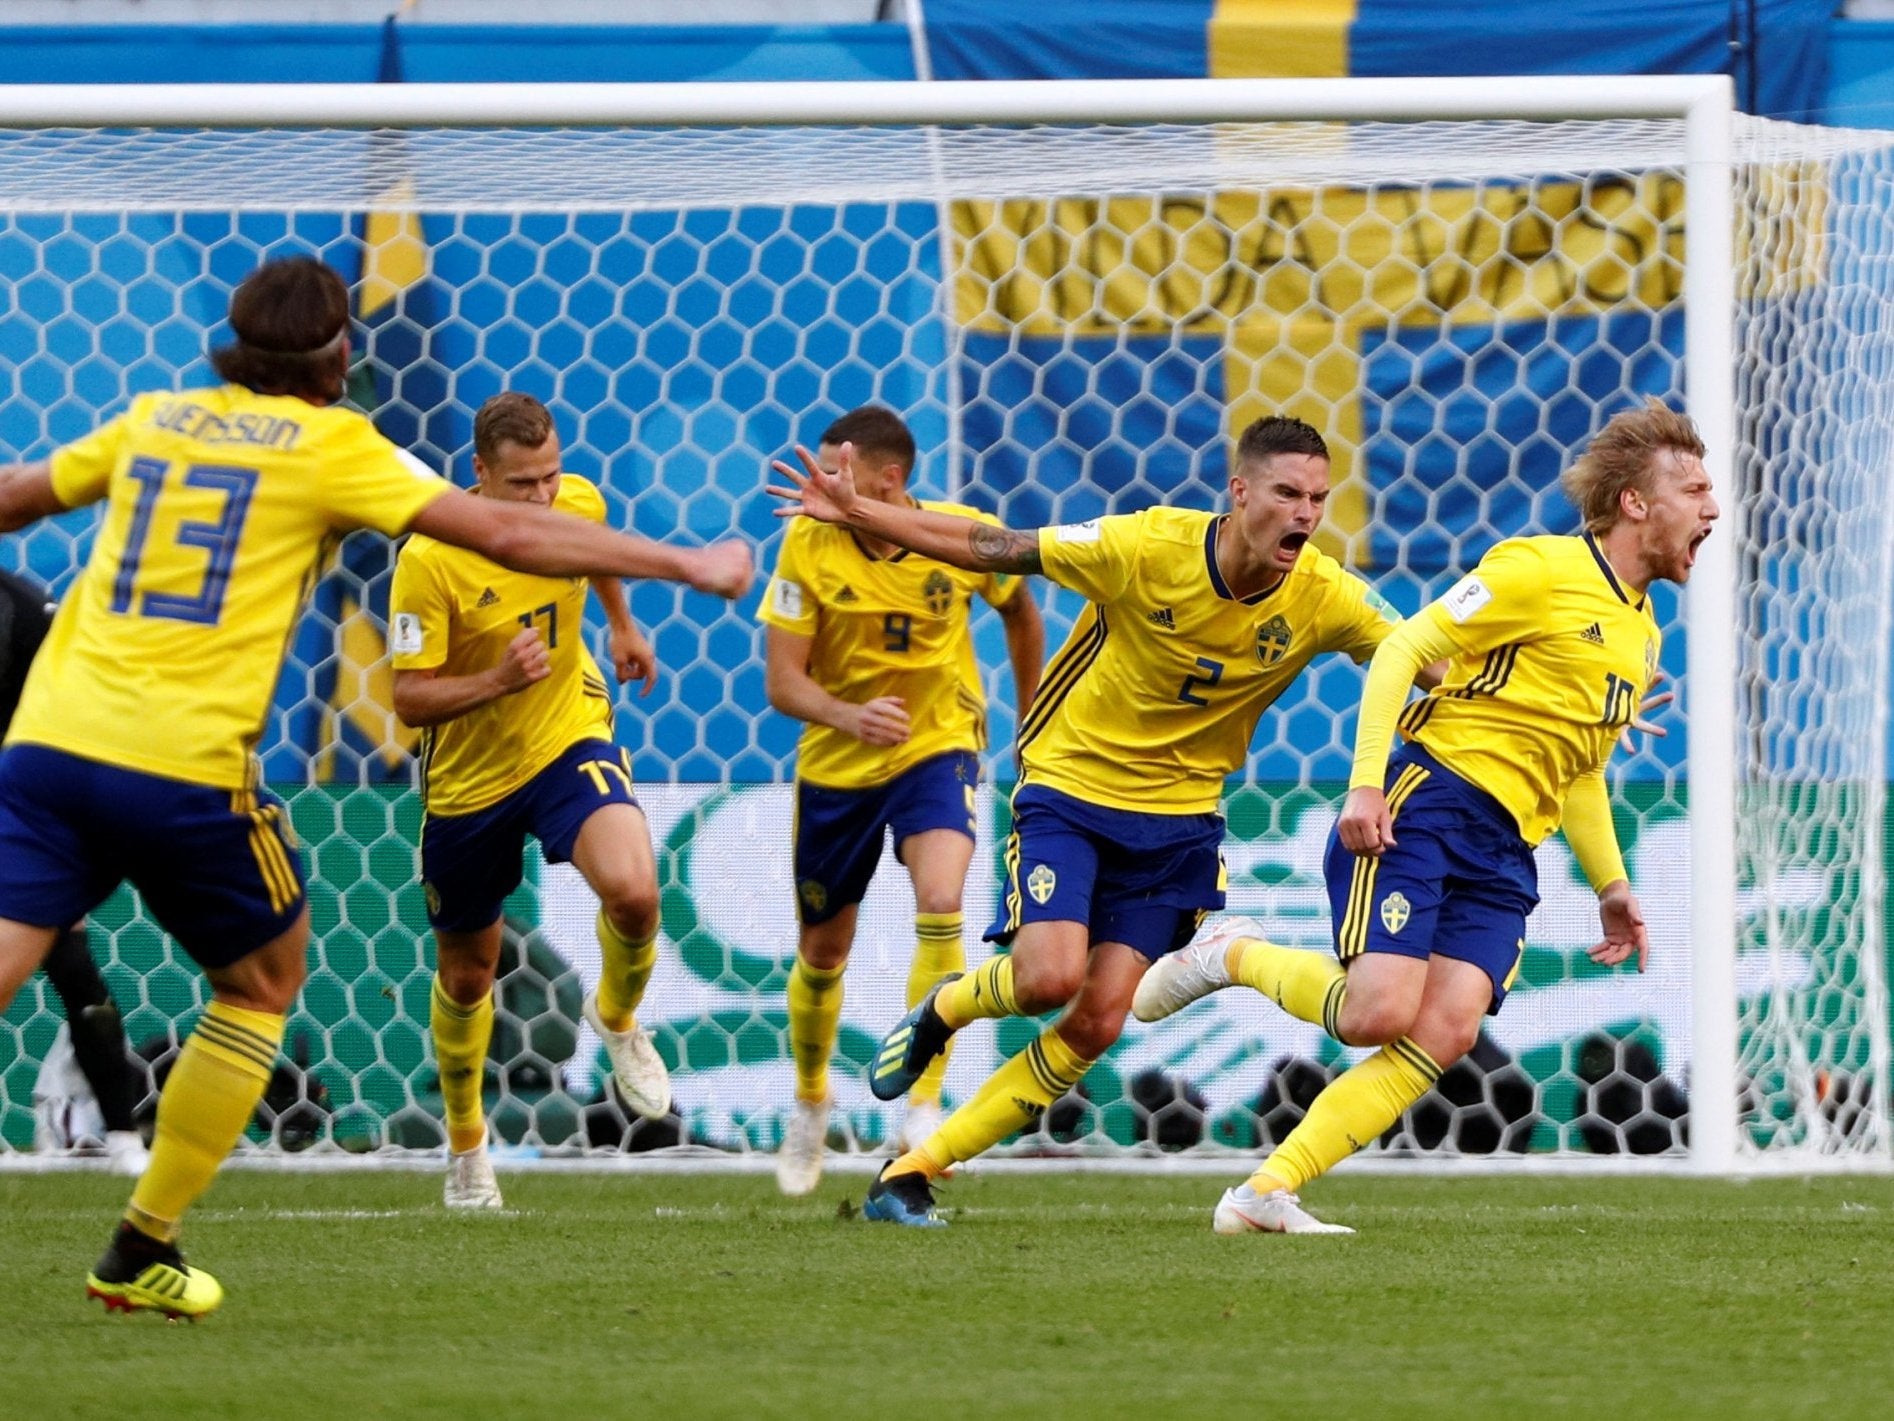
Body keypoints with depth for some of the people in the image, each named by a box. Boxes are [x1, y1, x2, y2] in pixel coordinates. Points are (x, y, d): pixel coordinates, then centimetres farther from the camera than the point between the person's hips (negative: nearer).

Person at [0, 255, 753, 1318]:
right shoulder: (330, 445, 4)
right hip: (184, 766, -3)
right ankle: (141, 1255, 20)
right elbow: (505, 533, 0)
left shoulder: (154, 421, 17)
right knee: (263, 982, 20)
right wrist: (689, 565, 8)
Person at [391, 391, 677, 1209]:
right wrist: (499, 680, -36)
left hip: (568, 742, 1)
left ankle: (616, 1020, 7)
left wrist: (622, 625, 24)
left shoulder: (577, 503, -12)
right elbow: (410, 700, -22)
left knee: (633, 891, -27)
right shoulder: (430, 560, -25)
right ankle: (465, 1141, 39)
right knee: (467, 973, 14)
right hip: (467, 777, -1)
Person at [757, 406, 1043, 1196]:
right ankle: (810, 1104, 41)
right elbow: (784, 681, -17)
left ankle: (923, 1104, -19)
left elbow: (1019, 612, 6)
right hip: (836, 767, 2)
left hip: (939, 748, -1)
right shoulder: (808, 547, -17)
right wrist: (852, 716, -38)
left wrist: (1031, 725, 14)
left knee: (940, 910, -27)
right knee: (823, 952, 14)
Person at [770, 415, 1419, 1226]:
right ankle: (940, 1014, 13)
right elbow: (991, 549, -12)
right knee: (1051, 976, -24)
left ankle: (912, 1173, 5)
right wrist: (854, 514, -16)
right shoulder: (1147, 549, -20)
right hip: (1069, 786, -3)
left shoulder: (1324, 598, -12)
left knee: (1098, 1023, -6)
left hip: (1179, 816, 3)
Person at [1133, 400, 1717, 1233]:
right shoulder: (1542, 570, -6)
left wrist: (1609, 886, 24)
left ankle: (1265, 1195, -12)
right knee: (1378, 1013, -21)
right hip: (1424, 804, -7)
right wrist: (1366, 784, -19)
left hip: (1503, 851, 7)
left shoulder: (1641, 632, 20)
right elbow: (1404, 648, -9)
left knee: (1445, 1034, -14)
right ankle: (1234, 958, 8)